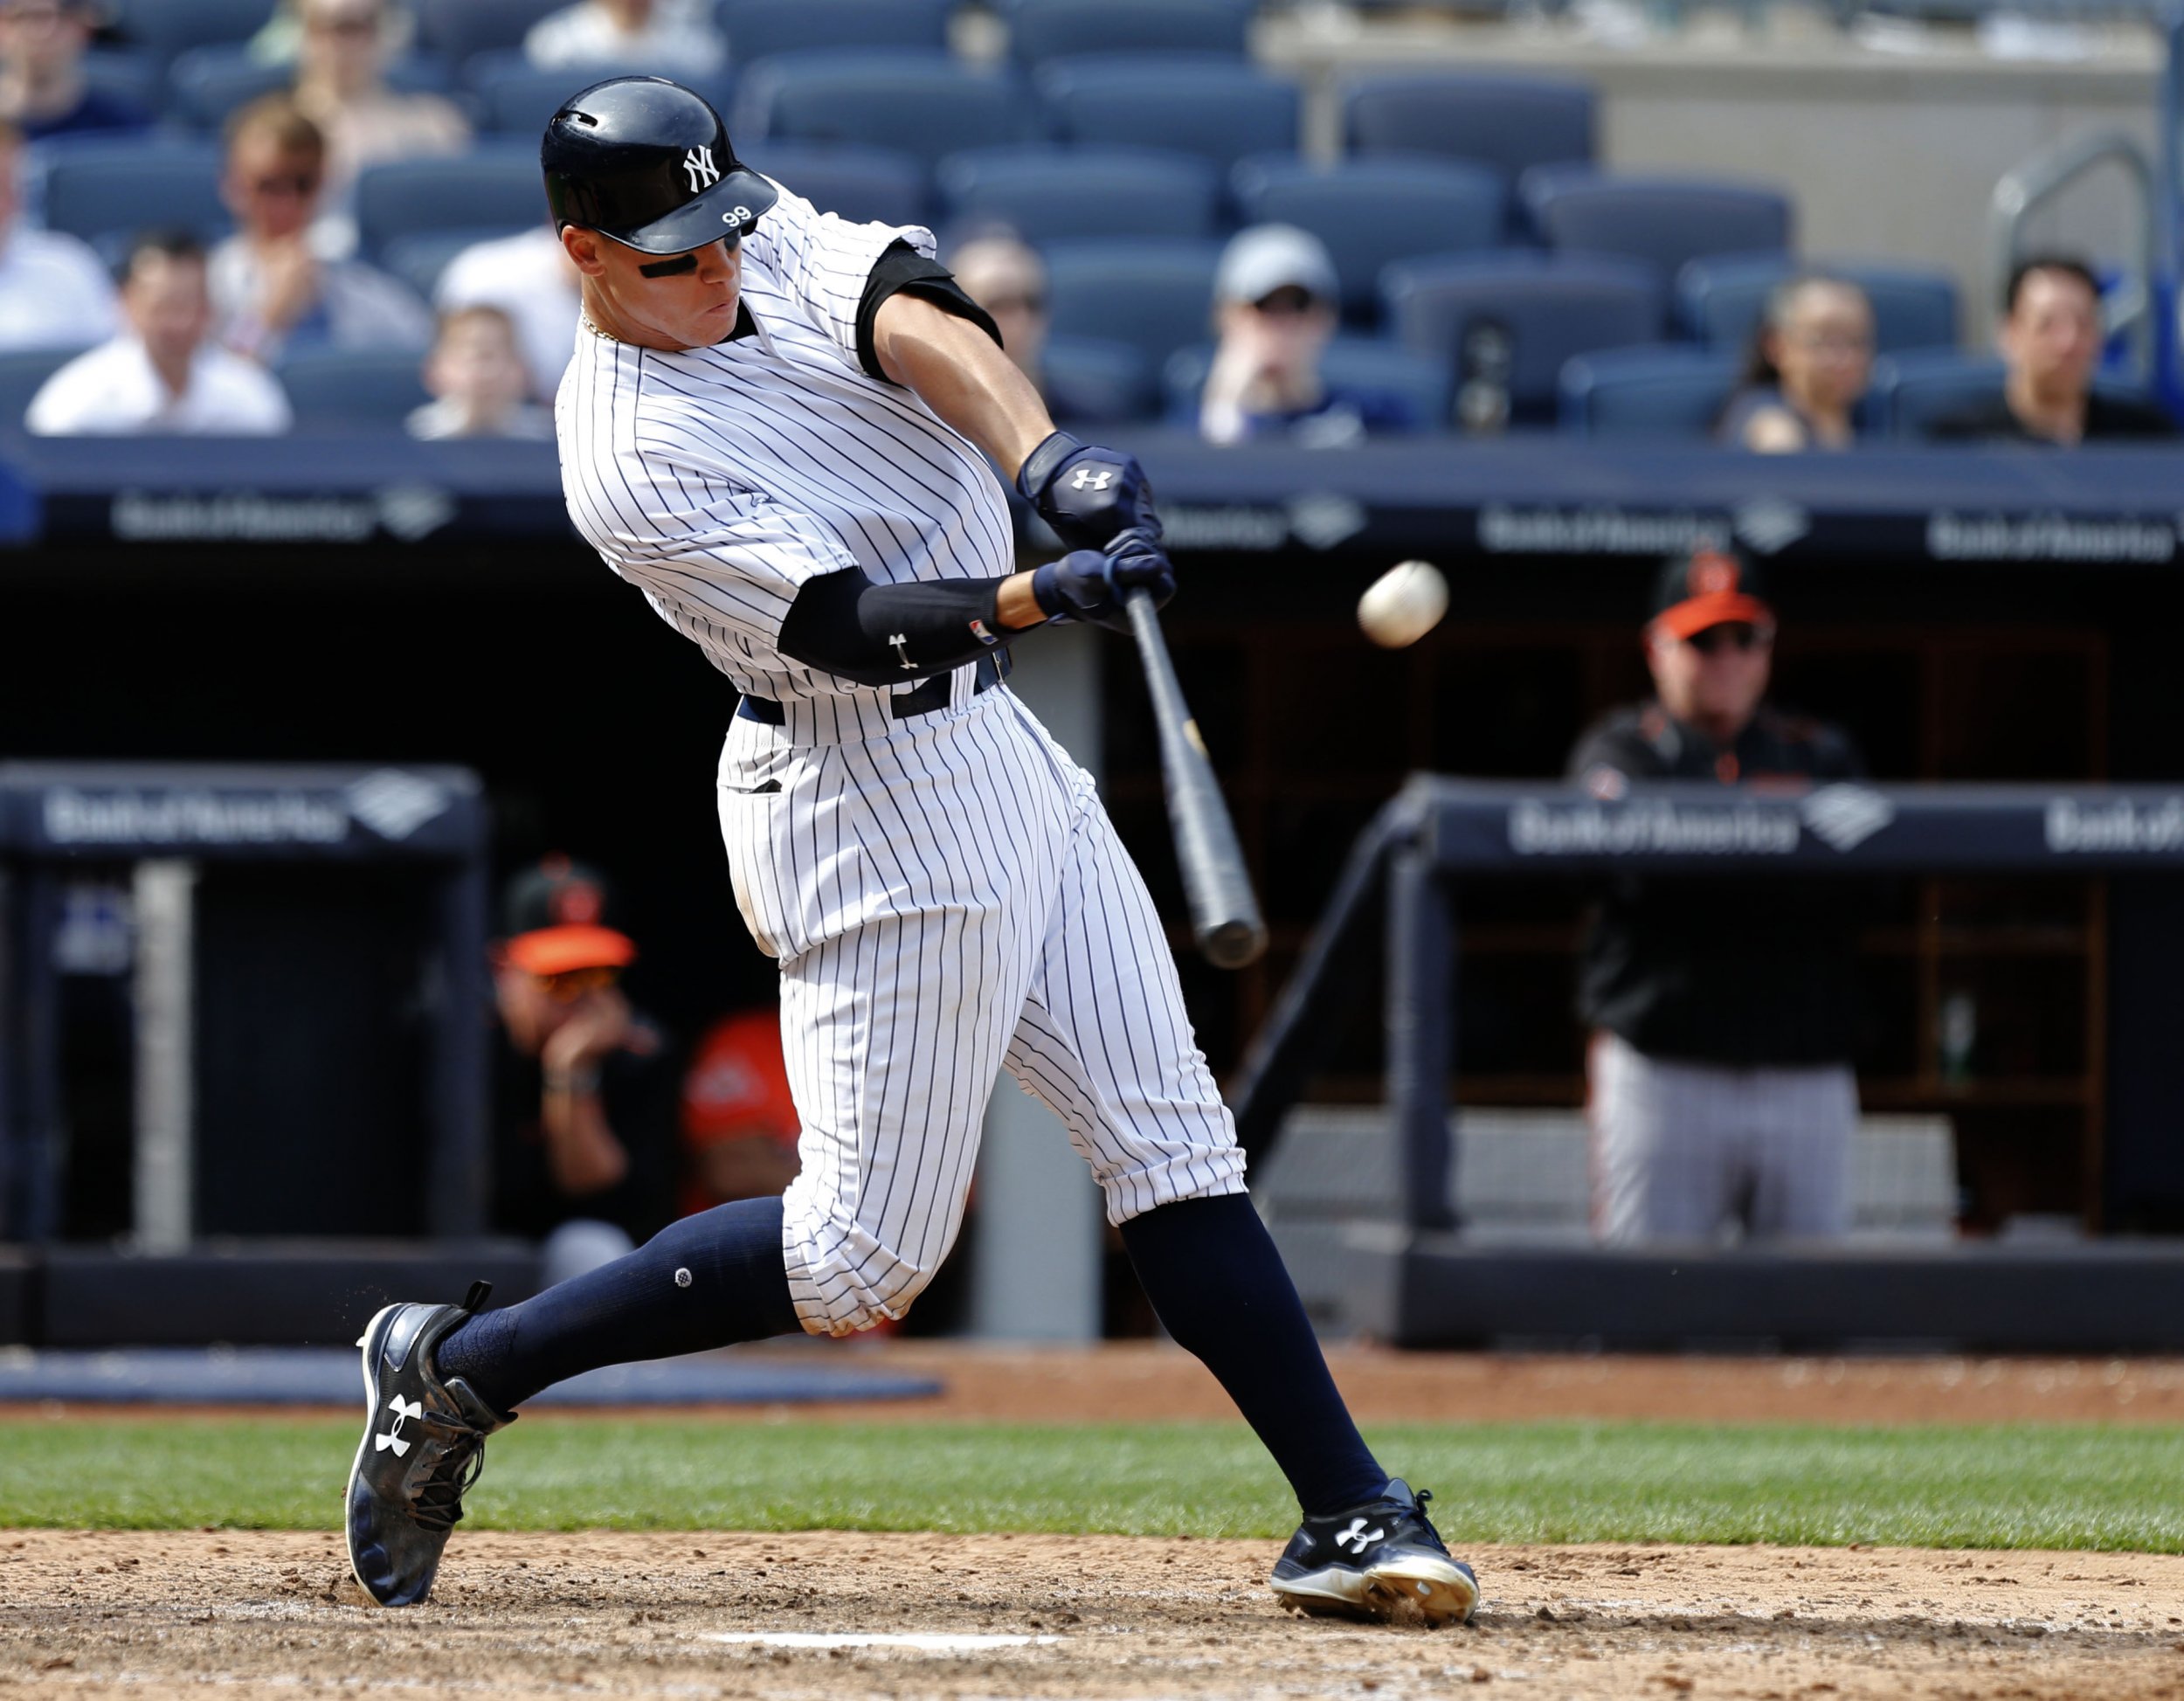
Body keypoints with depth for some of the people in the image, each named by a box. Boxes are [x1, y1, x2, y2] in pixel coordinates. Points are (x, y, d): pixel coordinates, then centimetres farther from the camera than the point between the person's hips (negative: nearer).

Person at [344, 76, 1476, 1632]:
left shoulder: (775, 242, 4)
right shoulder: (628, 462, -17)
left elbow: (918, 322, -14)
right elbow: (852, 627, -25)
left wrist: (1056, 463, -32)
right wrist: (1046, 595, -40)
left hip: (997, 749, 8)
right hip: (876, 794, -8)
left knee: (1174, 1142, 4)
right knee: (862, 1260, -5)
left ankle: (1352, 1516, 4)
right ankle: (458, 1369, 6)